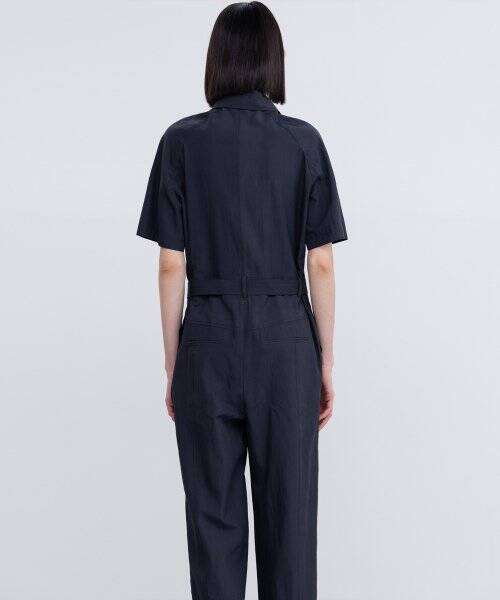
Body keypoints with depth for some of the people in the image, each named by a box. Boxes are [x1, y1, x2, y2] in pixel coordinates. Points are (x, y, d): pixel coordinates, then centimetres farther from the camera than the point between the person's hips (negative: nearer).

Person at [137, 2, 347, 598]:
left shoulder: (182, 141, -4)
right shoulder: (303, 141, -3)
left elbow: (172, 265, -4)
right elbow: (320, 264, -4)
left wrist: (172, 363, 5)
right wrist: (326, 361, 5)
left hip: (209, 341, 0)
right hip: (285, 340, 0)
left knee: (214, 511, 9)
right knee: (288, 511, 9)